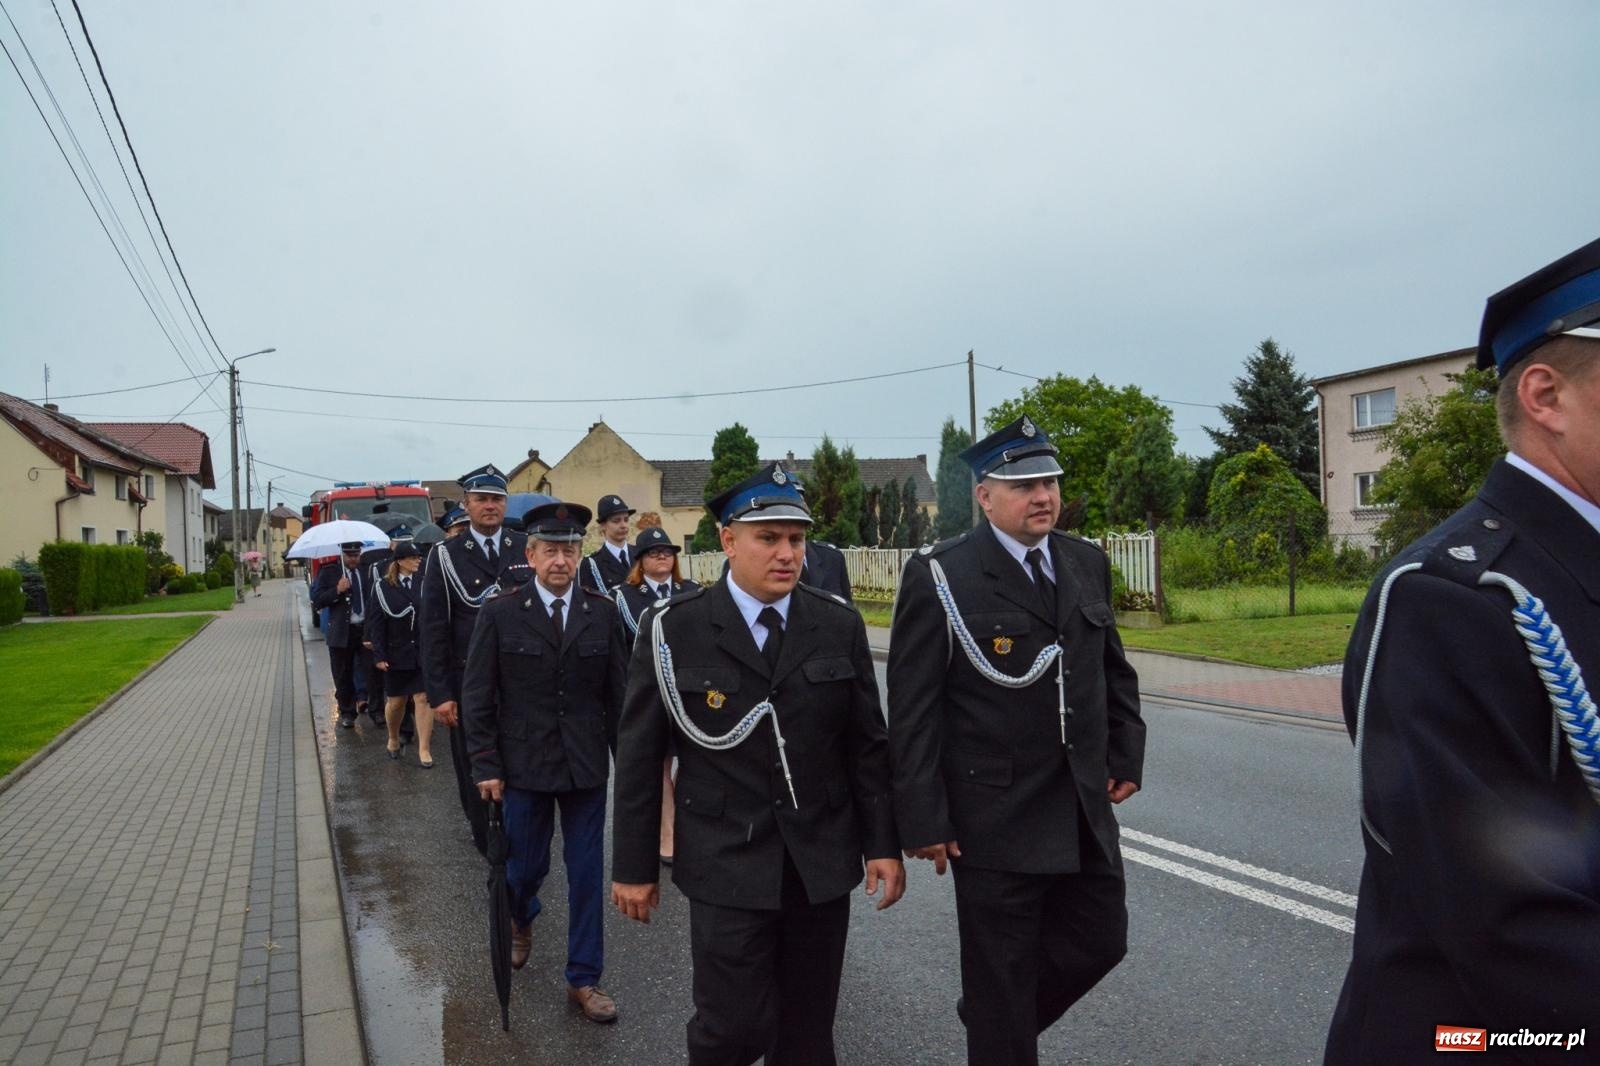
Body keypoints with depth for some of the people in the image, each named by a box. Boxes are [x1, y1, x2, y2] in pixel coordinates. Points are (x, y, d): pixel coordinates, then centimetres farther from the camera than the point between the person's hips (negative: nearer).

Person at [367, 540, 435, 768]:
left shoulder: (424, 585, 0)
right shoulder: (383, 588, -2)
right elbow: (376, 623, -2)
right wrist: (379, 655, -7)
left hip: (424, 653, 0)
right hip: (397, 654, 0)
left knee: (423, 699, -2)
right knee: (396, 701, 13)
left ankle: (424, 749, 5)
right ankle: (394, 739, 38)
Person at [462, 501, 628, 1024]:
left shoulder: (603, 612, -2)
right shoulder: (500, 614, -6)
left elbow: (617, 695, 2)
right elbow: (477, 696, -3)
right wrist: (485, 765, -6)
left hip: (587, 766, 1)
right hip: (524, 765, -1)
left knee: (587, 874, 6)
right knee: (526, 865, 13)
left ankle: (584, 979, 22)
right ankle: (521, 920, 48)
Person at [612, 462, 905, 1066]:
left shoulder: (840, 626, 1)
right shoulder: (674, 630, -7)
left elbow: (868, 744, 5)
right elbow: (639, 756, -3)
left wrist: (883, 844, 3)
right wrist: (635, 866, -1)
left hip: (823, 861, 3)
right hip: (727, 863, -2)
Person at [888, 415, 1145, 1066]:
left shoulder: (1087, 564, 6)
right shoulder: (940, 577, -13)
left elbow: (1114, 671, 17)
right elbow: (911, 711, -14)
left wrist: (1125, 756, 10)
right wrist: (923, 822, -15)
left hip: (1084, 809, 6)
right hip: (994, 815, -6)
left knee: (1100, 941, 17)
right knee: (1001, 972, 8)